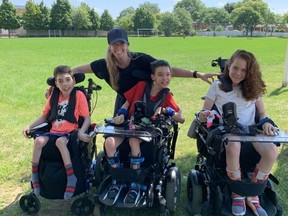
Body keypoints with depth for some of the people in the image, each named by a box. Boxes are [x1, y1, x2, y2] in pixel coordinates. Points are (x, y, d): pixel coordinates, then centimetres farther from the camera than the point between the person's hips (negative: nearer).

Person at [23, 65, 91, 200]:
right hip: (54, 131, 5)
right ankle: (34, 176, -7)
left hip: (70, 132, -4)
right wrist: (30, 126, 4)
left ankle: (71, 178, -26)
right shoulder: (54, 97, 10)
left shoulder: (79, 95, -5)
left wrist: (81, 132, -24)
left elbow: (87, 118, -7)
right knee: (38, 141, -23)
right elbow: (44, 117, 18)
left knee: (60, 141, -35)